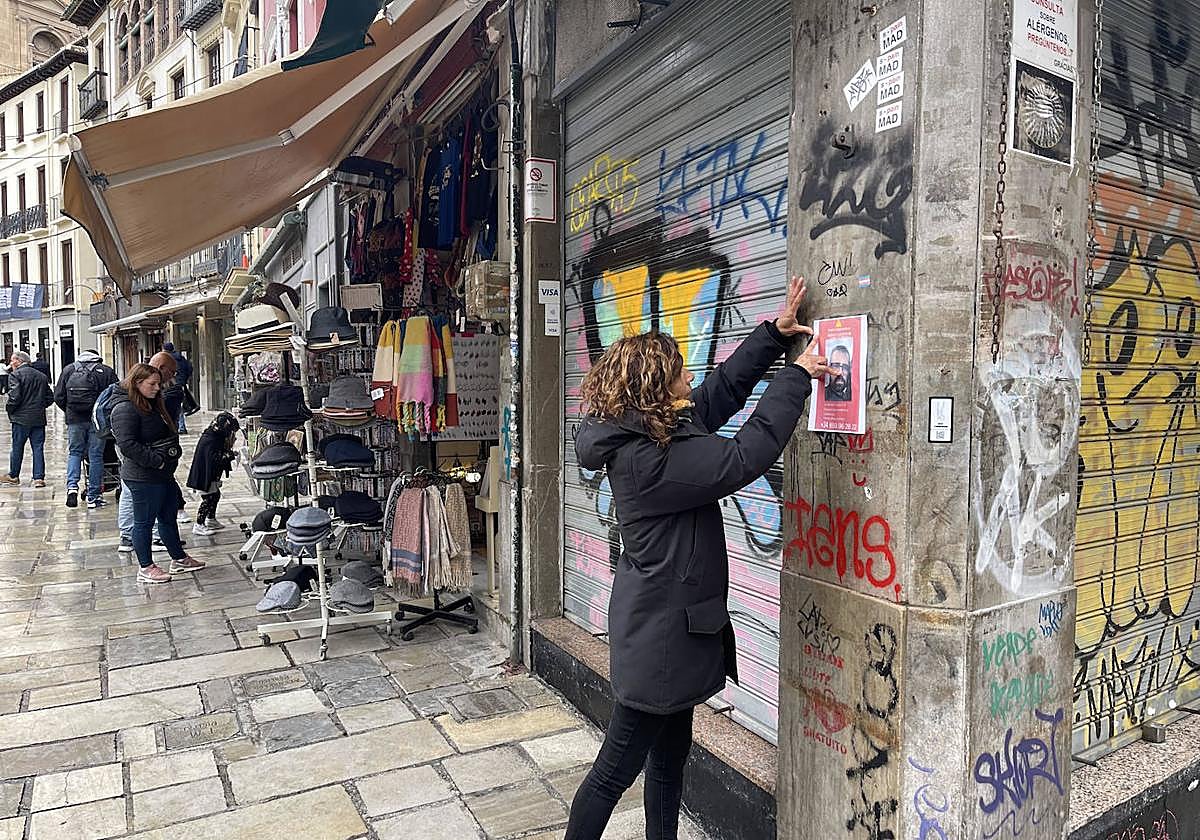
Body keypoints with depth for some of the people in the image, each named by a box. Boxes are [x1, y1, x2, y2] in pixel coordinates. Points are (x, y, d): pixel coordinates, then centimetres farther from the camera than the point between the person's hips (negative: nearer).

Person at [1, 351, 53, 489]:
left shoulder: (15, 375, -8)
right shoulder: (41, 376, 10)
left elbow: (14, 396, -17)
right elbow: (50, 398, 11)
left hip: (21, 417, -4)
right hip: (39, 418, 4)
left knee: (17, 447, 8)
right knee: (38, 448, 5)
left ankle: (13, 476, 20)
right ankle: (39, 477, 3)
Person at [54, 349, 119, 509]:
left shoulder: (68, 369, 8)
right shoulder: (107, 371, 0)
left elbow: (58, 397, 6)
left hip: (74, 419, 2)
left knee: (74, 452, 19)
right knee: (95, 455, 5)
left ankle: (72, 485, -2)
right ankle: (93, 497, 9)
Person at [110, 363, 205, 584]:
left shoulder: (152, 405, 16)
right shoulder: (125, 409, -16)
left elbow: (168, 436, 24)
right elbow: (127, 445, -24)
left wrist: (174, 454, 9)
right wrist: (157, 461, -22)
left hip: (163, 474, 10)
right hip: (144, 478, -10)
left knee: (169, 517, 18)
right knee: (144, 522, 3)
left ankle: (179, 559, 29)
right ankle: (146, 568, 13)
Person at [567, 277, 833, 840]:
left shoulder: (655, 432, 4)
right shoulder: (647, 458, -25)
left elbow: (722, 389, 12)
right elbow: (745, 457, -26)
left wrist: (774, 332, 12)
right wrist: (797, 377, -16)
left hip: (671, 622, 10)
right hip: (660, 630, -10)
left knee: (670, 755, 22)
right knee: (618, 766, 6)